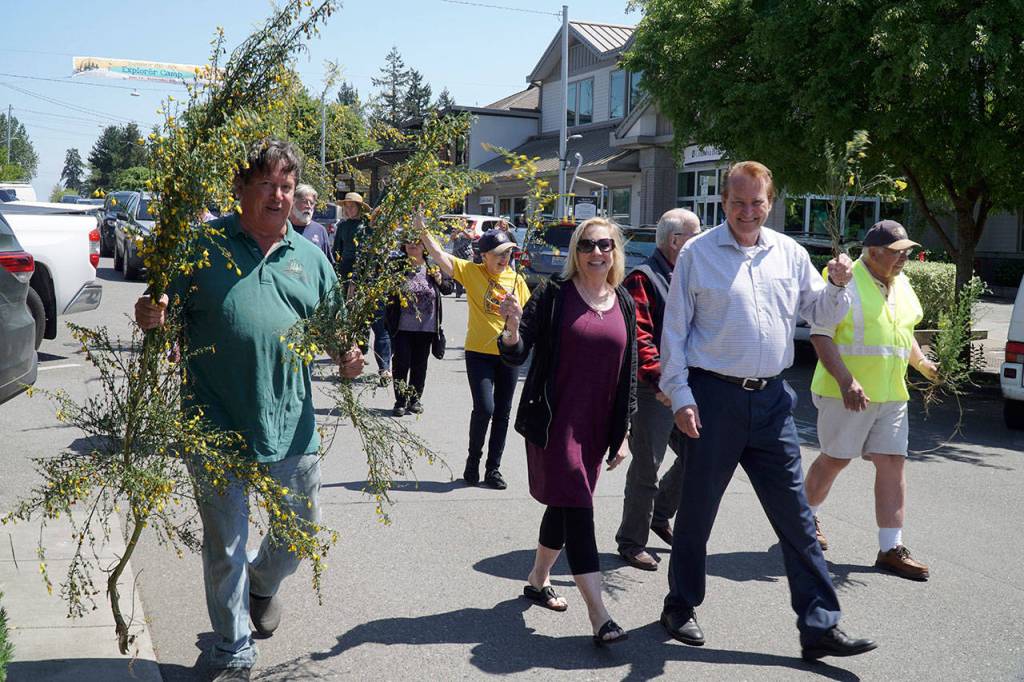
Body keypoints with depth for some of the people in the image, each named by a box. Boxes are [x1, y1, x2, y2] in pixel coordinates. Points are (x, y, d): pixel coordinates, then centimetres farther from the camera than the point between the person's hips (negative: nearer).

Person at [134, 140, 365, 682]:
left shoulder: (310, 257, 8)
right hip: (218, 428, -3)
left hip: (291, 429, 3)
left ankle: (263, 582, 51)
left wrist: (347, 355, -5)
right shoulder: (203, 246, -2)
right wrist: (149, 315, -20)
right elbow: (161, 310, 3)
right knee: (225, 547, 10)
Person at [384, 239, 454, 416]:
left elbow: (449, 288, 11)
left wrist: (440, 280, -9)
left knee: (420, 364, 12)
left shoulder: (433, 266, 0)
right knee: (401, 363, 0)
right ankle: (400, 401, 12)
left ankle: (415, 399, 26)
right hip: (402, 327, -2)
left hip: (426, 327, 2)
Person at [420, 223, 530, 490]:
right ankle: (473, 460, 10)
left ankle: (493, 468, 20)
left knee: (502, 413, 8)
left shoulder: (516, 279, 4)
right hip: (479, 353, -4)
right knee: (484, 408, -14)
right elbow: (439, 254, -13)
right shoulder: (471, 271, -5)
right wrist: (422, 230, -22)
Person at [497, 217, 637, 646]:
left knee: (563, 507, 16)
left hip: (596, 427, 5)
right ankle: (599, 617, -8)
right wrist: (512, 328, -31)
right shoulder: (554, 295, -7)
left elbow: (628, 370, 12)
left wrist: (622, 434, 11)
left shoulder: (624, 304, 8)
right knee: (577, 511, -9)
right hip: (554, 422, -5)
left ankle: (537, 581, 37)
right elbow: (517, 355, -8)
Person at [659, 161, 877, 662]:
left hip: (771, 399, 4)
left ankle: (820, 626, 11)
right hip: (714, 397, -3)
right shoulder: (697, 254, -3)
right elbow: (674, 331, -3)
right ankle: (680, 608, 27)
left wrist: (837, 285, -9)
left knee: (796, 516, 4)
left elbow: (822, 316, 12)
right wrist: (680, 397, -9)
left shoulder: (789, 253, 9)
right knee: (697, 511, 8)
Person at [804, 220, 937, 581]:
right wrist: (846, 381, -24)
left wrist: (922, 362, 10)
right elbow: (820, 335, -16)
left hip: (892, 394, 7)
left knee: (893, 463, 1)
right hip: (847, 394, -7)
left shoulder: (901, 285, 12)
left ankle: (891, 549, 6)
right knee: (835, 460, 6)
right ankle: (805, 517, 32)